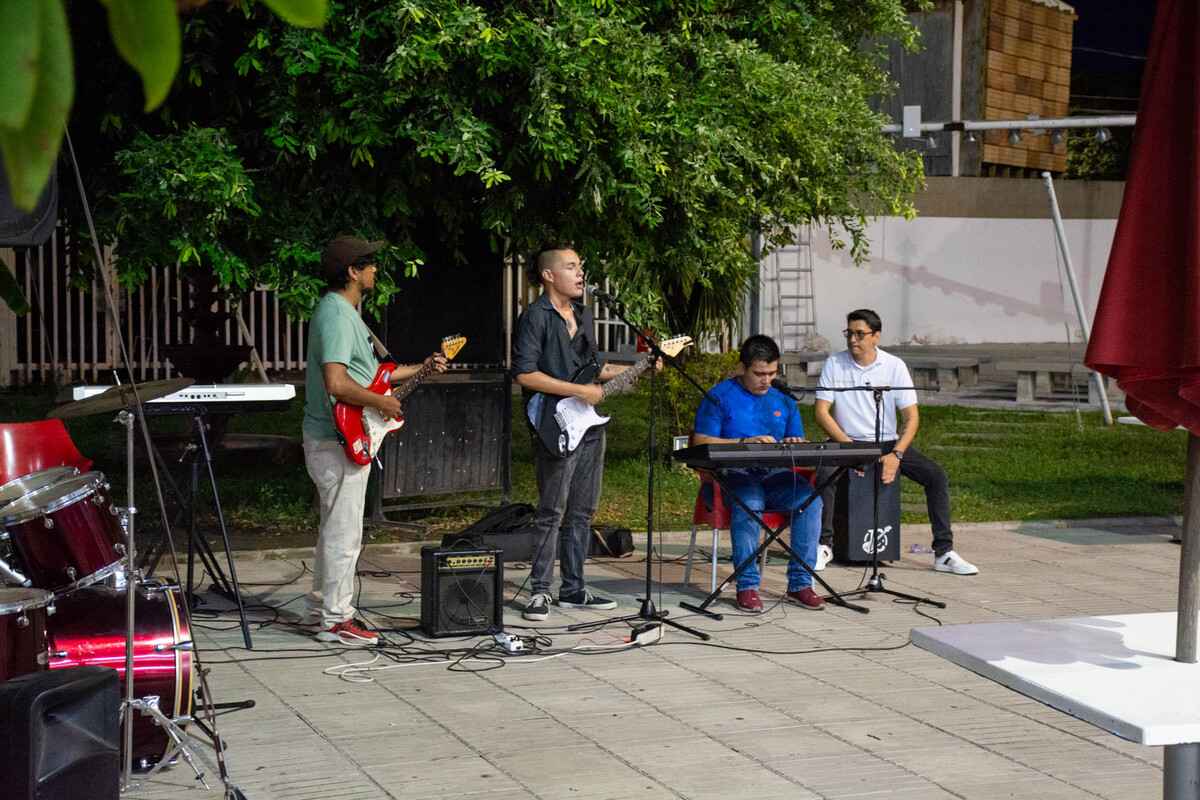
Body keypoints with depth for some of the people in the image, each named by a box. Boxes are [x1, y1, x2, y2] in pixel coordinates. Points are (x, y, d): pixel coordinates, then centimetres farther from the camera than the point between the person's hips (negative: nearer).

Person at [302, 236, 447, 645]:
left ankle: (322, 605, 28)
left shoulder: (343, 311, 15)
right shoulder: (337, 316, -19)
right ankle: (335, 620, 0)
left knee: (335, 528, 19)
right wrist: (382, 402, -18)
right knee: (345, 534, -6)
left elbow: (365, 374, 21)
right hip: (339, 443, -11)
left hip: (337, 441, 11)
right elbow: (337, 383, -30)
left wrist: (419, 369, 19)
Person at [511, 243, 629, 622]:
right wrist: (579, 391, -18)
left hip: (589, 424, 8)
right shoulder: (535, 317, -9)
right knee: (552, 512, -7)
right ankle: (539, 592, 0)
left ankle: (573, 589, 18)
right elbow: (525, 374, -18)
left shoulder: (584, 315, 17)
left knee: (582, 512, 11)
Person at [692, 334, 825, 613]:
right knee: (748, 502, -38)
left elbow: (801, 444, 19)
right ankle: (747, 586, -30)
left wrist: (796, 446, -7)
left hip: (775, 476, 4)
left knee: (810, 498, -25)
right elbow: (701, 442, -6)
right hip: (734, 475, -4)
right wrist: (745, 442, -16)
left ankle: (800, 584, -21)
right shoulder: (719, 397, 2)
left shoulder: (783, 401, 18)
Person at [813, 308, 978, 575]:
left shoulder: (894, 366, -2)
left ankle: (944, 553, -12)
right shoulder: (834, 365, -2)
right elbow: (821, 412, -6)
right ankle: (824, 545, -22)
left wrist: (896, 455, -20)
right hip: (849, 442, -1)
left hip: (889, 443, 2)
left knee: (936, 475, -17)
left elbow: (911, 417, -5)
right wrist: (849, 446, -18)